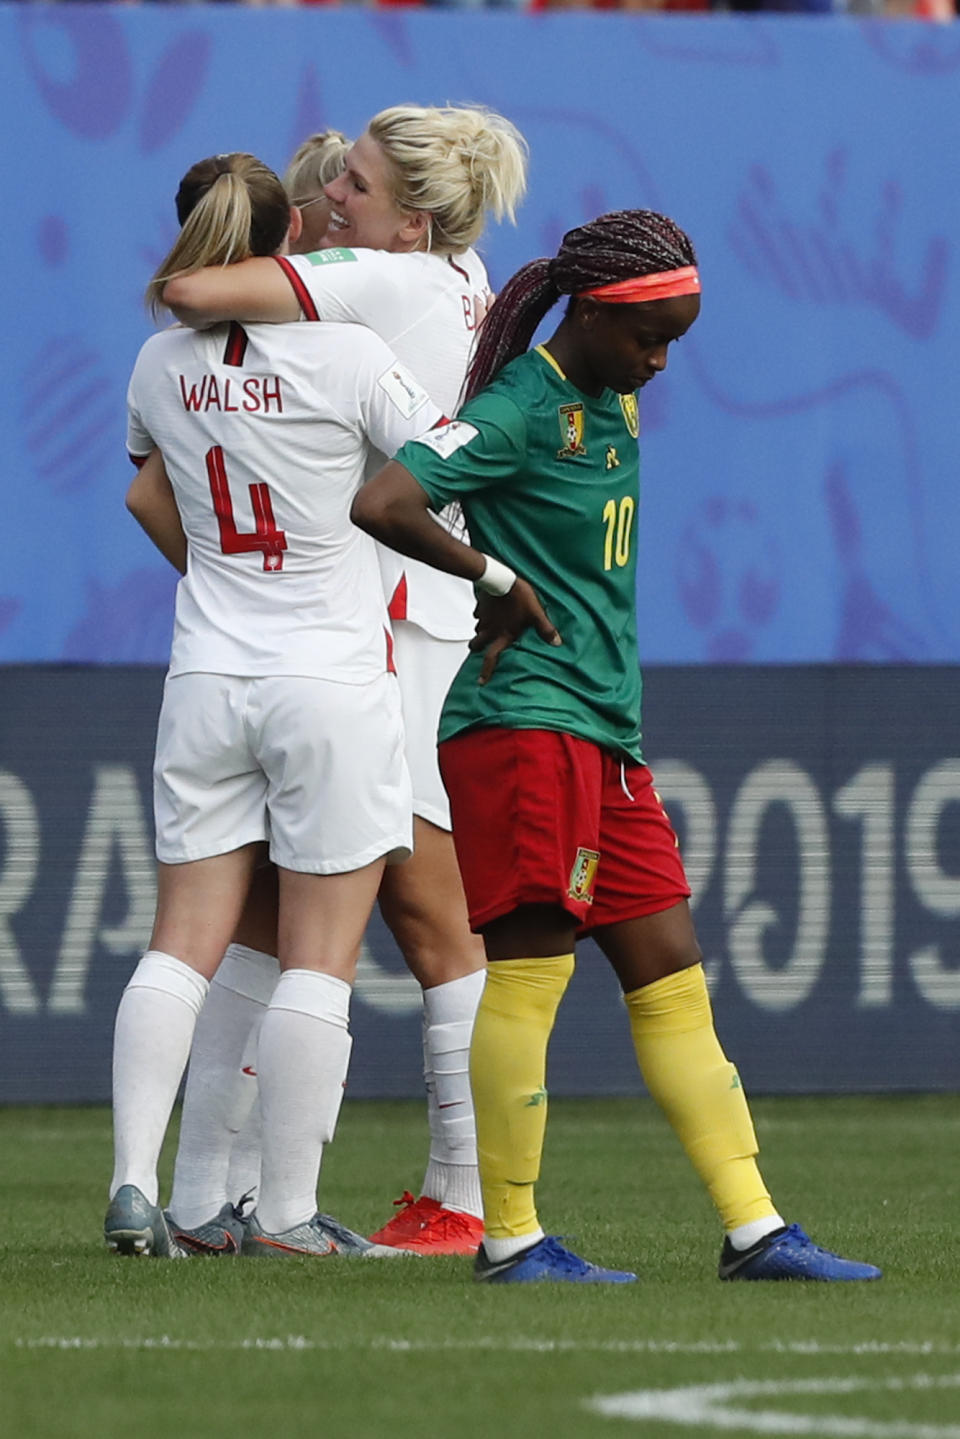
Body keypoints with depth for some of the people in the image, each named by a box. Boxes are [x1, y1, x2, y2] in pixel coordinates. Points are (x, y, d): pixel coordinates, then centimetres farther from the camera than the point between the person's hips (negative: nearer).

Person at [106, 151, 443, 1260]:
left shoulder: (161, 366, 4)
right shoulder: (347, 357, -11)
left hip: (206, 681, 4)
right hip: (333, 686, -4)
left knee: (183, 943, 7)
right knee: (317, 959, 0)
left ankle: (133, 1185, -3)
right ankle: (286, 1213, -1)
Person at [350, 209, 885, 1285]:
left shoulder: (612, 404, 15)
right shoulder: (519, 411, -13)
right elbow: (380, 504, -26)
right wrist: (495, 578, -15)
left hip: (604, 731, 9)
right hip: (523, 720, -9)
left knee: (670, 974, 7)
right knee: (530, 966, -7)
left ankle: (753, 1227, 8)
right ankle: (510, 1238, 0)